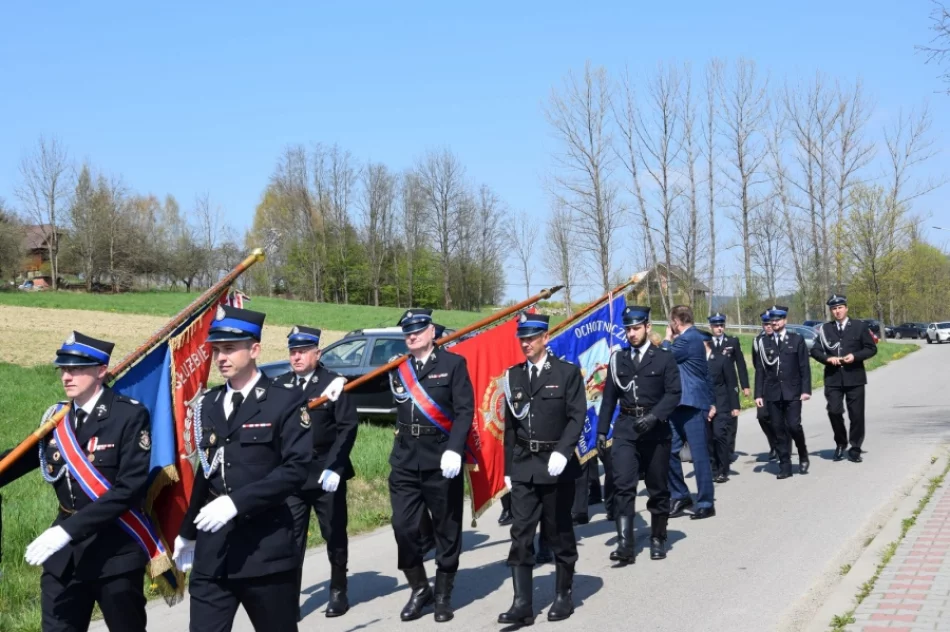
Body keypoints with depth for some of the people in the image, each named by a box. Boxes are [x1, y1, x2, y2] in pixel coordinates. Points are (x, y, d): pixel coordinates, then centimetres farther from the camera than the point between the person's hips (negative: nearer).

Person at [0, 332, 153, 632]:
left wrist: (69, 528, -25)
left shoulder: (130, 415, -13)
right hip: (64, 552, 5)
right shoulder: (56, 417, 5)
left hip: (116, 551, -5)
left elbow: (130, 487, -21)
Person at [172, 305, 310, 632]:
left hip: (266, 549, -4)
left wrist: (237, 502, -23)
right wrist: (188, 533, 20)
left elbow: (296, 468, -15)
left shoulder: (286, 402, -5)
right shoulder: (208, 404, 12)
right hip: (212, 551, 4)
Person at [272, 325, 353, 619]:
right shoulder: (279, 385, 5)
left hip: (327, 473, -2)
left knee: (334, 534, 11)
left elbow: (347, 428, -10)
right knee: (290, 537, 1)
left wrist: (334, 468, -17)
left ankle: (338, 592, 27)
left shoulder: (334, 383, -6)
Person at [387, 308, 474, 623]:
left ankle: (443, 595, 19)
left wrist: (454, 450, -19)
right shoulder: (397, 368, 12)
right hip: (405, 460, 4)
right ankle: (419, 589, 19)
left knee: (446, 529, 5)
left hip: (442, 459, -4)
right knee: (403, 527, 0)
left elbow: (465, 410, -9)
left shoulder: (453, 363, -1)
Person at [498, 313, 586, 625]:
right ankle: (522, 604, -3)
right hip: (523, 466, 3)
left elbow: (577, 416, -8)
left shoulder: (567, 372, -2)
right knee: (521, 535, -3)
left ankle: (564, 595, 23)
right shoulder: (513, 376, 9)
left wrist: (562, 452, -22)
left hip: (556, 465, -3)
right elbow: (509, 425, 12)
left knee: (559, 534, 8)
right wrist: (508, 468, 10)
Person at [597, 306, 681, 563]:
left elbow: (674, 393, -6)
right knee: (623, 485, -11)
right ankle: (625, 544, -13)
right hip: (625, 428, 2)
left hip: (655, 429, -1)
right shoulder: (618, 358, 9)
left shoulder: (664, 358, 1)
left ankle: (658, 538, 25)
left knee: (658, 488, 8)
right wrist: (602, 430, 6)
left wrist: (654, 416, -20)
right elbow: (609, 396, 11)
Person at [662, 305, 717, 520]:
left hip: (691, 405, -10)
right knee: (669, 451, 9)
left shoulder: (688, 339, -14)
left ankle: (706, 504, 2)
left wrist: (667, 339, 4)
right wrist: (710, 401, 24)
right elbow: (706, 373, 21)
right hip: (681, 405, 10)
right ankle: (680, 497, 18)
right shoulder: (694, 337, 17)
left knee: (699, 454, -4)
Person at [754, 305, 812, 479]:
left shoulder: (797, 340, 5)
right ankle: (785, 467, 7)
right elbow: (760, 370, 7)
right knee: (778, 430, 1)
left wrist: (806, 390, -6)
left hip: (792, 392, -2)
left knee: (794, 425, -10)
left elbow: (804, 367, 2)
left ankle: (803, 456, 15)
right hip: (772, 393, 2)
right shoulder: (764, 342, 8)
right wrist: (758, 394, 2)